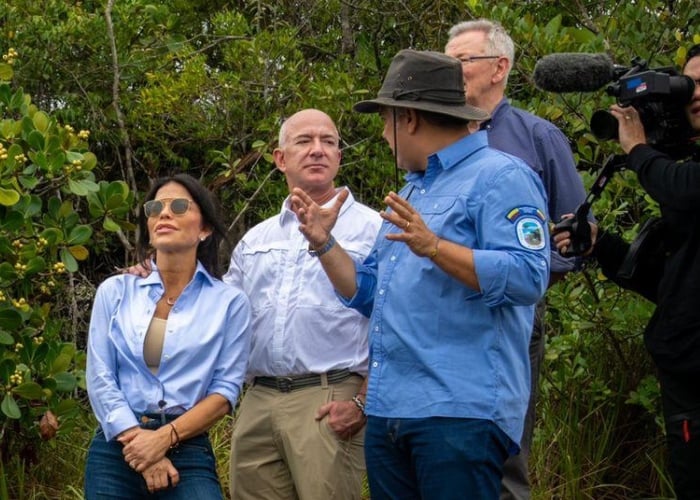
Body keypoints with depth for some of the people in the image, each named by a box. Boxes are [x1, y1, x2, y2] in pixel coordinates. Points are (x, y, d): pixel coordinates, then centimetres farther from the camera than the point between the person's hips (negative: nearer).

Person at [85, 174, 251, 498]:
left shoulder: (228, 301, 4)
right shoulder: (115, 291, 7)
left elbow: (225, 390, -2)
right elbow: (99, 379, 1)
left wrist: (164, 439, -14)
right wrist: (141, 446, -10)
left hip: (187, 450, -2)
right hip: (115, 447, 2)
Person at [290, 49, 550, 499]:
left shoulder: (499, 177, -6)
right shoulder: (413, 192, 24)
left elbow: (526, 277, -20)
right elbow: (368, 293, 28)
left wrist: (434, 247, -27)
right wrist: (325, 243, 15)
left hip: (461, 411, -9)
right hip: (389, 411, 9)